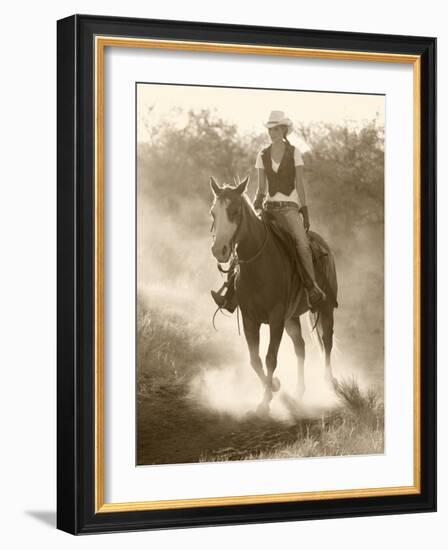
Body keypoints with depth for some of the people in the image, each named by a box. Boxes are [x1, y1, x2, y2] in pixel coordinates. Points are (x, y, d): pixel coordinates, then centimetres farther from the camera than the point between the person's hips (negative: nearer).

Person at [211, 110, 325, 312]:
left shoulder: (294, 153, 2)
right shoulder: (263, 155, 10)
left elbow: (300, 185, 1)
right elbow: (261, 188, 12)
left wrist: (305, 213, -5)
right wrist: (255, 208, -4)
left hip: (289, 207, -3)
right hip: (269, 207, 3)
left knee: (302, 243, -29)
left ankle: (313, 289, -26)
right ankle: (230, 288, -19)